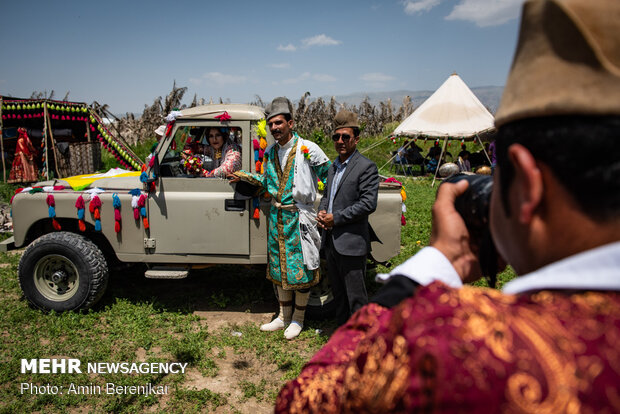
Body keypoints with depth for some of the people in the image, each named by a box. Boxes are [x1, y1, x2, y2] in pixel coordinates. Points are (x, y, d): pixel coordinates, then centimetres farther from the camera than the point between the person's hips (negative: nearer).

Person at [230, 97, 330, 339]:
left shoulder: (308, 149, -10)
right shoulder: (270, 153, 9)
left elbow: (330, 176, -4)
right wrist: (245, 176, 13)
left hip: (300, 216, -6)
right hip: (277, 216, 6)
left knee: (301, 267, 3)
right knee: (279, 267, 13)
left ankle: (298, 319, 22)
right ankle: (283, 316, 30)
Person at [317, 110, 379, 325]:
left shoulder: (366, 167, -10)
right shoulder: (333, 166, 15)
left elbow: (368, 204, -18)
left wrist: (336, 218, -17)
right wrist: (321, 212, 3)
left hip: (351, 243, -8)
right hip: (331, 241, 8)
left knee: (356, 297, 2)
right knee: (338, 293, 19)